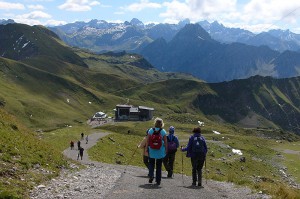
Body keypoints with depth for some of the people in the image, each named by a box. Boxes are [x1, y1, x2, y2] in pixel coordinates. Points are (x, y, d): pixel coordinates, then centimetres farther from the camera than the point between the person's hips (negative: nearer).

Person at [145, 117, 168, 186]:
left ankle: (151, 175, -7)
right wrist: (166, 149, 3)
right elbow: (165, 142, -5)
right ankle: (158, 180, 12)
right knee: (159, 166, 9)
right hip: (160, 152, 0)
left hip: (152, 151, 0)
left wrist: (146, 148, 6)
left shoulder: (151, 130, -3)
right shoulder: (163, 131, -6)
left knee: (151, 163, 15)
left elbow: (147, 140, -1)